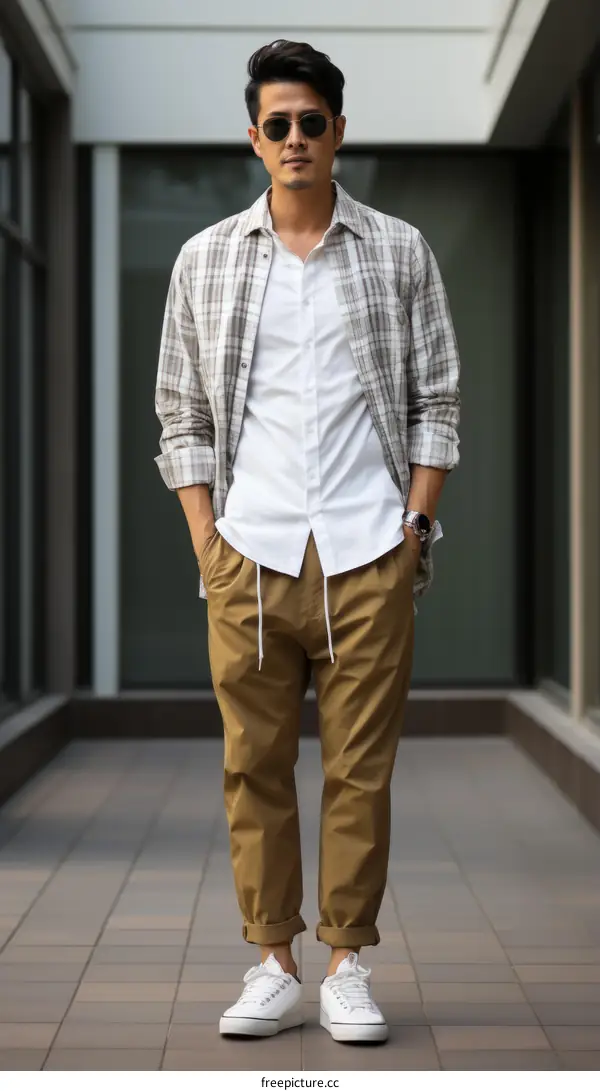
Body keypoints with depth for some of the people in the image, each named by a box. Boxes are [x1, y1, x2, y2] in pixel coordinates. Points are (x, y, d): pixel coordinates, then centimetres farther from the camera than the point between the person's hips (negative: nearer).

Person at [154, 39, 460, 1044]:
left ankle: (347, 967, 11)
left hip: (369, 555, -1)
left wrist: (416, 522, -2)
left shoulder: (399, 254, 7)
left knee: (360, 767, 1)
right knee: (255, 765, 3)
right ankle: (273, 967, 12)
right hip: (249, 553, 1)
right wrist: (205, 540, 1)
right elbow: (182, 414, 10)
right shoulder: (205, 260, 9)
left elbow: (437, 404, 8)